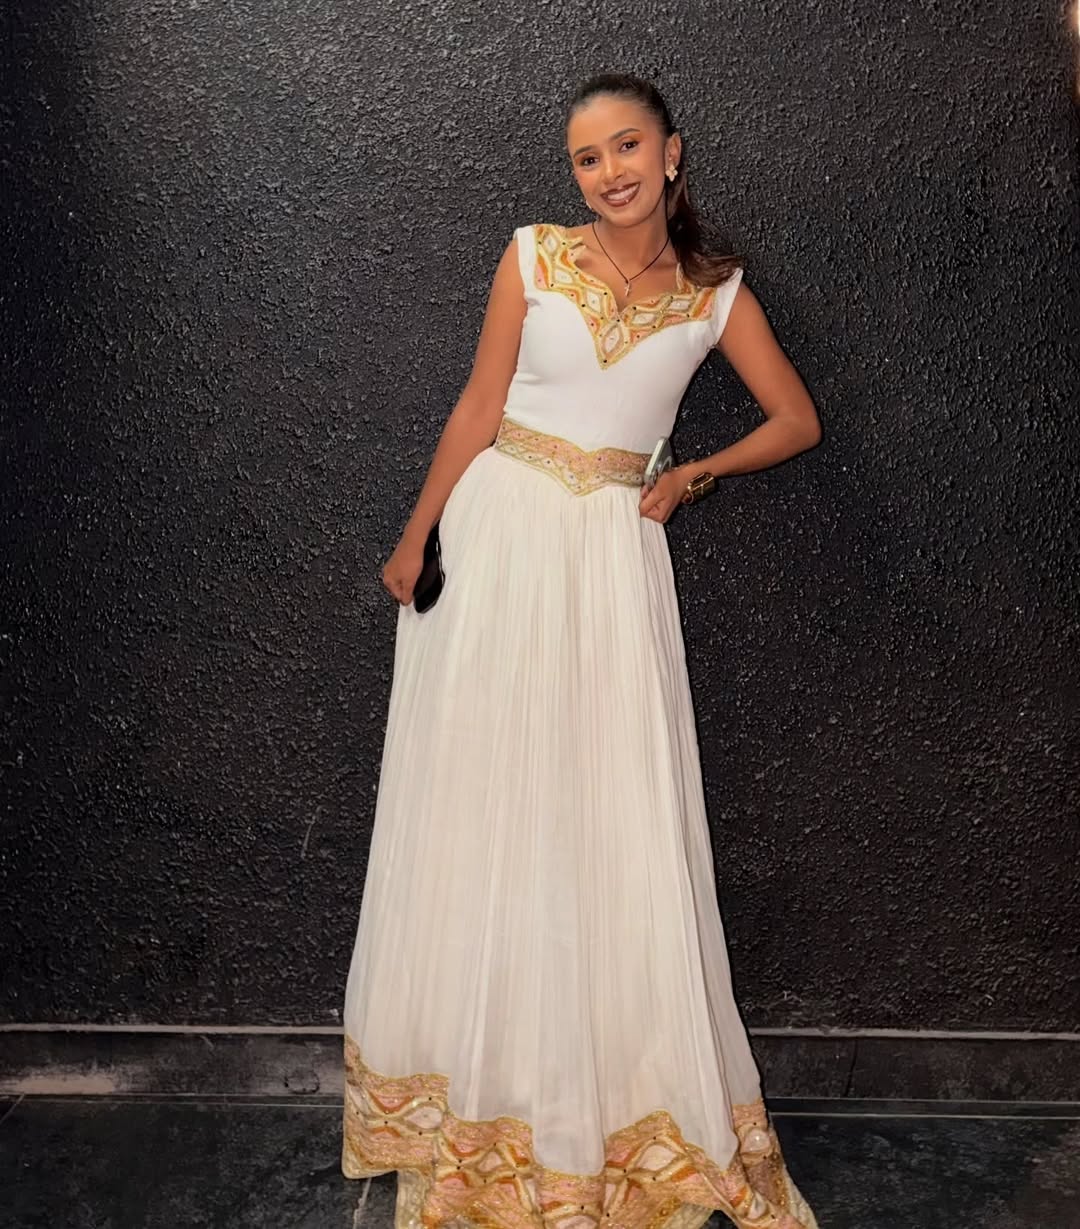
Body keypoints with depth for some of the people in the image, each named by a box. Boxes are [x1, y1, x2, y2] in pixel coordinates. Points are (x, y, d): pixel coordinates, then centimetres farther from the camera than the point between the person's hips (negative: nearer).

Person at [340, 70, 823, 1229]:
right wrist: (414, 539, 5)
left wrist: (693, 475, 1)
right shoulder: (533, 256, 0)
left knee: (617, 821, 3)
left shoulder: (715, 291, 3)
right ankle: (483, 1089, 27)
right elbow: (479, 408, 3)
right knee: (477, 806, 6)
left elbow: (798, 420, 12)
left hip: (614, 551, 0)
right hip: (499, 534, 0)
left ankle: (628, 1097, 23)